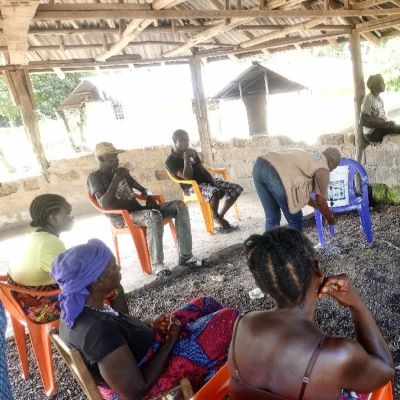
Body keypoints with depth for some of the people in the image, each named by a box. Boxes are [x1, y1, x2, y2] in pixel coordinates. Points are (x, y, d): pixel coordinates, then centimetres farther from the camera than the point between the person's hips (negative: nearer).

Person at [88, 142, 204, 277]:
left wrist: (149, 196, 2)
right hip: (122, 218, -7)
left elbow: (141, 188, 26)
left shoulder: (121, 172, 19)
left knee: (179, 206, -10)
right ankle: (157, 264, -31)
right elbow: (104, 204, -19)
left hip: (138, 209, 7)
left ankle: (185, 256, -14)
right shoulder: (95, 177, -3)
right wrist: (117, 179, -18)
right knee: (153, 216, -39)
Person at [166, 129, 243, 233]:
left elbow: (202, 169, 13)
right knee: (214, 192, -40)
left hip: (206, 181, 8)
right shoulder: (171, 161, -8)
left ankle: (220, 217, 4)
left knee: (237, 189, -4)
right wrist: (186, 158, -19)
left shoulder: (192, 152, 14)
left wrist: (212, 180, -3)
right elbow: (187, 176, -19)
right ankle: (216, 218, -12)